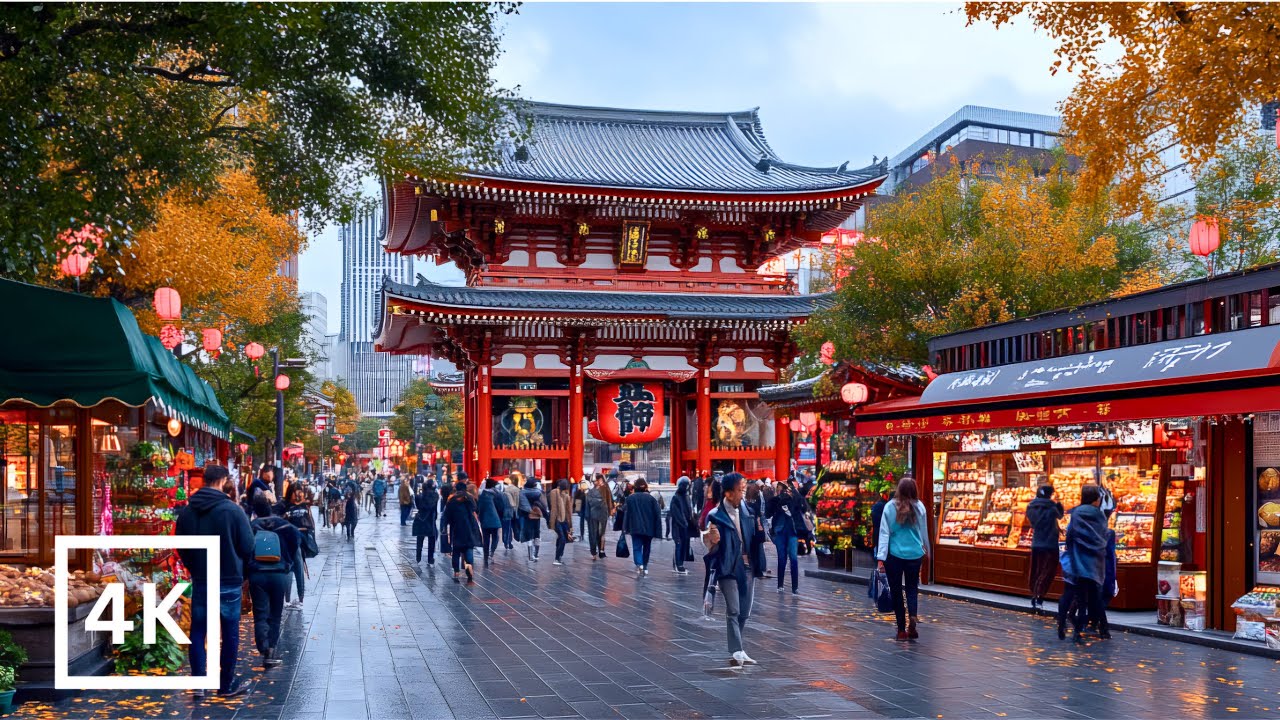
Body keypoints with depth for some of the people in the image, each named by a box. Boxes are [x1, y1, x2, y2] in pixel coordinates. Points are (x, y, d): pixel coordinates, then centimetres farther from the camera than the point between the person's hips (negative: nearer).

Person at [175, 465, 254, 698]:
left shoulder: (187, 511, 1)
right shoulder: (233, 510, -14)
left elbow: (181, 547, 9)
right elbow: (248, 547, -9)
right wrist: (241, 571, 9)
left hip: (199, 581, 4)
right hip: (229, 581, -4)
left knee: (198, 631, 12)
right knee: (230, 633, 7)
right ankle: (227, 685, 14)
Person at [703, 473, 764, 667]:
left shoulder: (747, 510, 6)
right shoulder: (715, 516, -10)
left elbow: (754, 538, 14)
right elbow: (710, 549, -8)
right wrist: (712, 541, -30)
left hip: (747, 567, 6)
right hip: (728, 568, -6)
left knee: (744, 613, 11)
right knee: (733, 611, -12)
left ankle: (736, 651, 23)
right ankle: (737, 652, -12)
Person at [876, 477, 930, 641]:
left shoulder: (890, 507, -7)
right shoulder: (919, 507, -2)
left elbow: (884, 533, -9)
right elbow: (924, 531, 10)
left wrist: (881, 557, -7)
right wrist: (926, 550, 26)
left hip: (894, 554, -2)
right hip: (915, 554, 2)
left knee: (896, 591, 9)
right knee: (912, 588, 17)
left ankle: (902, 630, 11)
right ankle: (912, 617, -8)